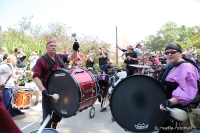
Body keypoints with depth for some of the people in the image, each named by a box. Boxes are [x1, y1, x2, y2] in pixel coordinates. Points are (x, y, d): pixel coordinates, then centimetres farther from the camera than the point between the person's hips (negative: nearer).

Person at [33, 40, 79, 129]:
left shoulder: (60, 57, 5)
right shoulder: (41, 60, -10)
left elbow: (72, 57, 0)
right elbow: (36, 77, -15)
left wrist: (75, 49, -21)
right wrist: (43, 90, -27)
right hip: (48, 91, -5)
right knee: (47, 115, 3)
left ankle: (54, 127, 47)